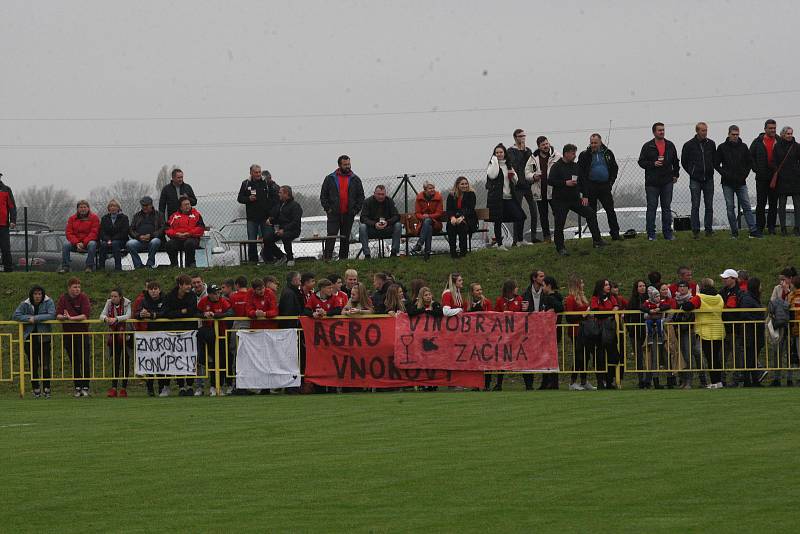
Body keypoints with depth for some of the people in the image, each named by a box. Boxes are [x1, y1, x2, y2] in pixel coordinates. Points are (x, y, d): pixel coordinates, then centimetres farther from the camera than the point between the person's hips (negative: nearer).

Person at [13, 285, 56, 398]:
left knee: (45, 365, -4)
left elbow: (52, 315, -16)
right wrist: (29, 318, -15)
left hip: (44, 338, -2)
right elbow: (16, 315, -2)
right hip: (30, 338, 2)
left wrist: (36, 318, -17)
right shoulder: (25, 304, 2)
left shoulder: (48, 302, -3)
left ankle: (46, 389, 3)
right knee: (33, 366, 5)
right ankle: (36, 390, 11)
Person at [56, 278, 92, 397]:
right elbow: (58, 315, -4)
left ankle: (85, 387, -1)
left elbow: (85, 315, -14)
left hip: (82, 332, -3)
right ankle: (77, 387, 12)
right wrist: (63, 317, -26)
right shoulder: (63, 298, 3)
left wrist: (71, 318, -22)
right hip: (68, 334, 3)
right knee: (74, 362, 7)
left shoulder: (83, 297, -5)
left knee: (85, 361, -7)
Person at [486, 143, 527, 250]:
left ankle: (520, 240, 15)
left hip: (509, 197, 5)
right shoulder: (492, 164, 0)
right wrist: (495, 161, -14)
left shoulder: (508, 165, 15)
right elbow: (492, 175, -21)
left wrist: (513, 174, -2)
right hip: (497, 198, -5)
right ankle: (499, 244, 4)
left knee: (520, 217, 1)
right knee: (498, 221, -3)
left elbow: (516, 181, 21)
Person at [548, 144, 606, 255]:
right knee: (559, 224, -6)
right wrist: (565, 183, -23)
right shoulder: (557, 167, -8)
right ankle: (560, 247, 5)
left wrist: (584, 196, 4)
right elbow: (550, 181, -16)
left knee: (591, 214, 0)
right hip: (560, 201, -5)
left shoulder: (576, 166, 9)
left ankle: (597, 240, 8)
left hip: (575, 199, 5)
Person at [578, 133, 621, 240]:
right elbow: (580, 172, -3)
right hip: (591, 187, -2)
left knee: (610, 210, 2)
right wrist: (584, 186, -10)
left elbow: (614, 168, 14)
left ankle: (615, 233, 9)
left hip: (605, 186, 2)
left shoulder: (607, 153, 6)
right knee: (592, 212, 2)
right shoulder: (585, 155, -1)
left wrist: (611, 182, 4)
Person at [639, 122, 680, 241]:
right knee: (651, 208, 0)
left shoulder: (670, 146, 10)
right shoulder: (648, 146, -1)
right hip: (652, 182, -3)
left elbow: (675, 162, 21)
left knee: (667, 208, 7)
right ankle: (651, 234, 4)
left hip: (667, 182, 3)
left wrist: (675, 174, 11)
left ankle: (667, 233, 12)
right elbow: (641, 162, -2)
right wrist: (653, 164, -17)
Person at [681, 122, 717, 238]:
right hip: (695, 180, -2)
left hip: (708, 179, 3)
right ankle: (695, 230, 0)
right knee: (695, 206, -2)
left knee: (709, 206, 5)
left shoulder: (711, 144, 4)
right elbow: (684, 162, 7)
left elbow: (715, 159, 18)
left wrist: (710, 171, 11)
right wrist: (692, 172, 6)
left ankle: (709, 228, 11)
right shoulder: (689, 145, -4)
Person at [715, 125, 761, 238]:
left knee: (746, 207, -4)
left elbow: (749, 162, 15)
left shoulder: (743, 147, 7)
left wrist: (745, 174, 1)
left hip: (741, 182, 1)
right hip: (727, 183, -1)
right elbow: (716, 164, 4)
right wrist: (724, 174, -8)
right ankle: (734, 232, 7)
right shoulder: (722, 147, 1)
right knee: (730, 208, 2)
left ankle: (753, 230, -8)